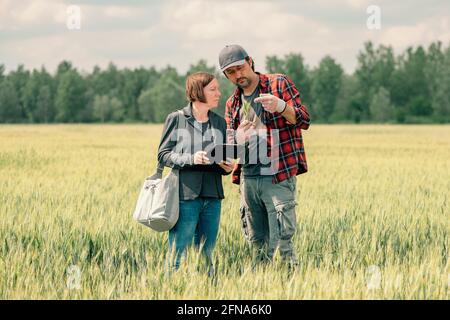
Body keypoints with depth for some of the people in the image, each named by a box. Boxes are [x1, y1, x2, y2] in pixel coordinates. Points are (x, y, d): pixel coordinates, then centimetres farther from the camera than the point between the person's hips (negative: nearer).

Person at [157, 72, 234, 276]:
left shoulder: (220, 123, 13)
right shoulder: (176, 119, -1)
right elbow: (163, 155, -1)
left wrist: (227, 167, -4)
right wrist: (191, 159, -16)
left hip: (212, 197, 5)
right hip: (185, 195, -5)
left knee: (207, 254, 8)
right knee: (178, 253, -4)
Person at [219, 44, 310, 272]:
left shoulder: (279, 84, 2)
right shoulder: (232, 104, 16)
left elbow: (303, 121, -4)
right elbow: (230, 146, 18)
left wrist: (280, 106, -24)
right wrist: (239, 133, -7)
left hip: (278, 177, -5)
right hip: (248, 178, 5)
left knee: (282, 240, -13)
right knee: (257, 243, 9)